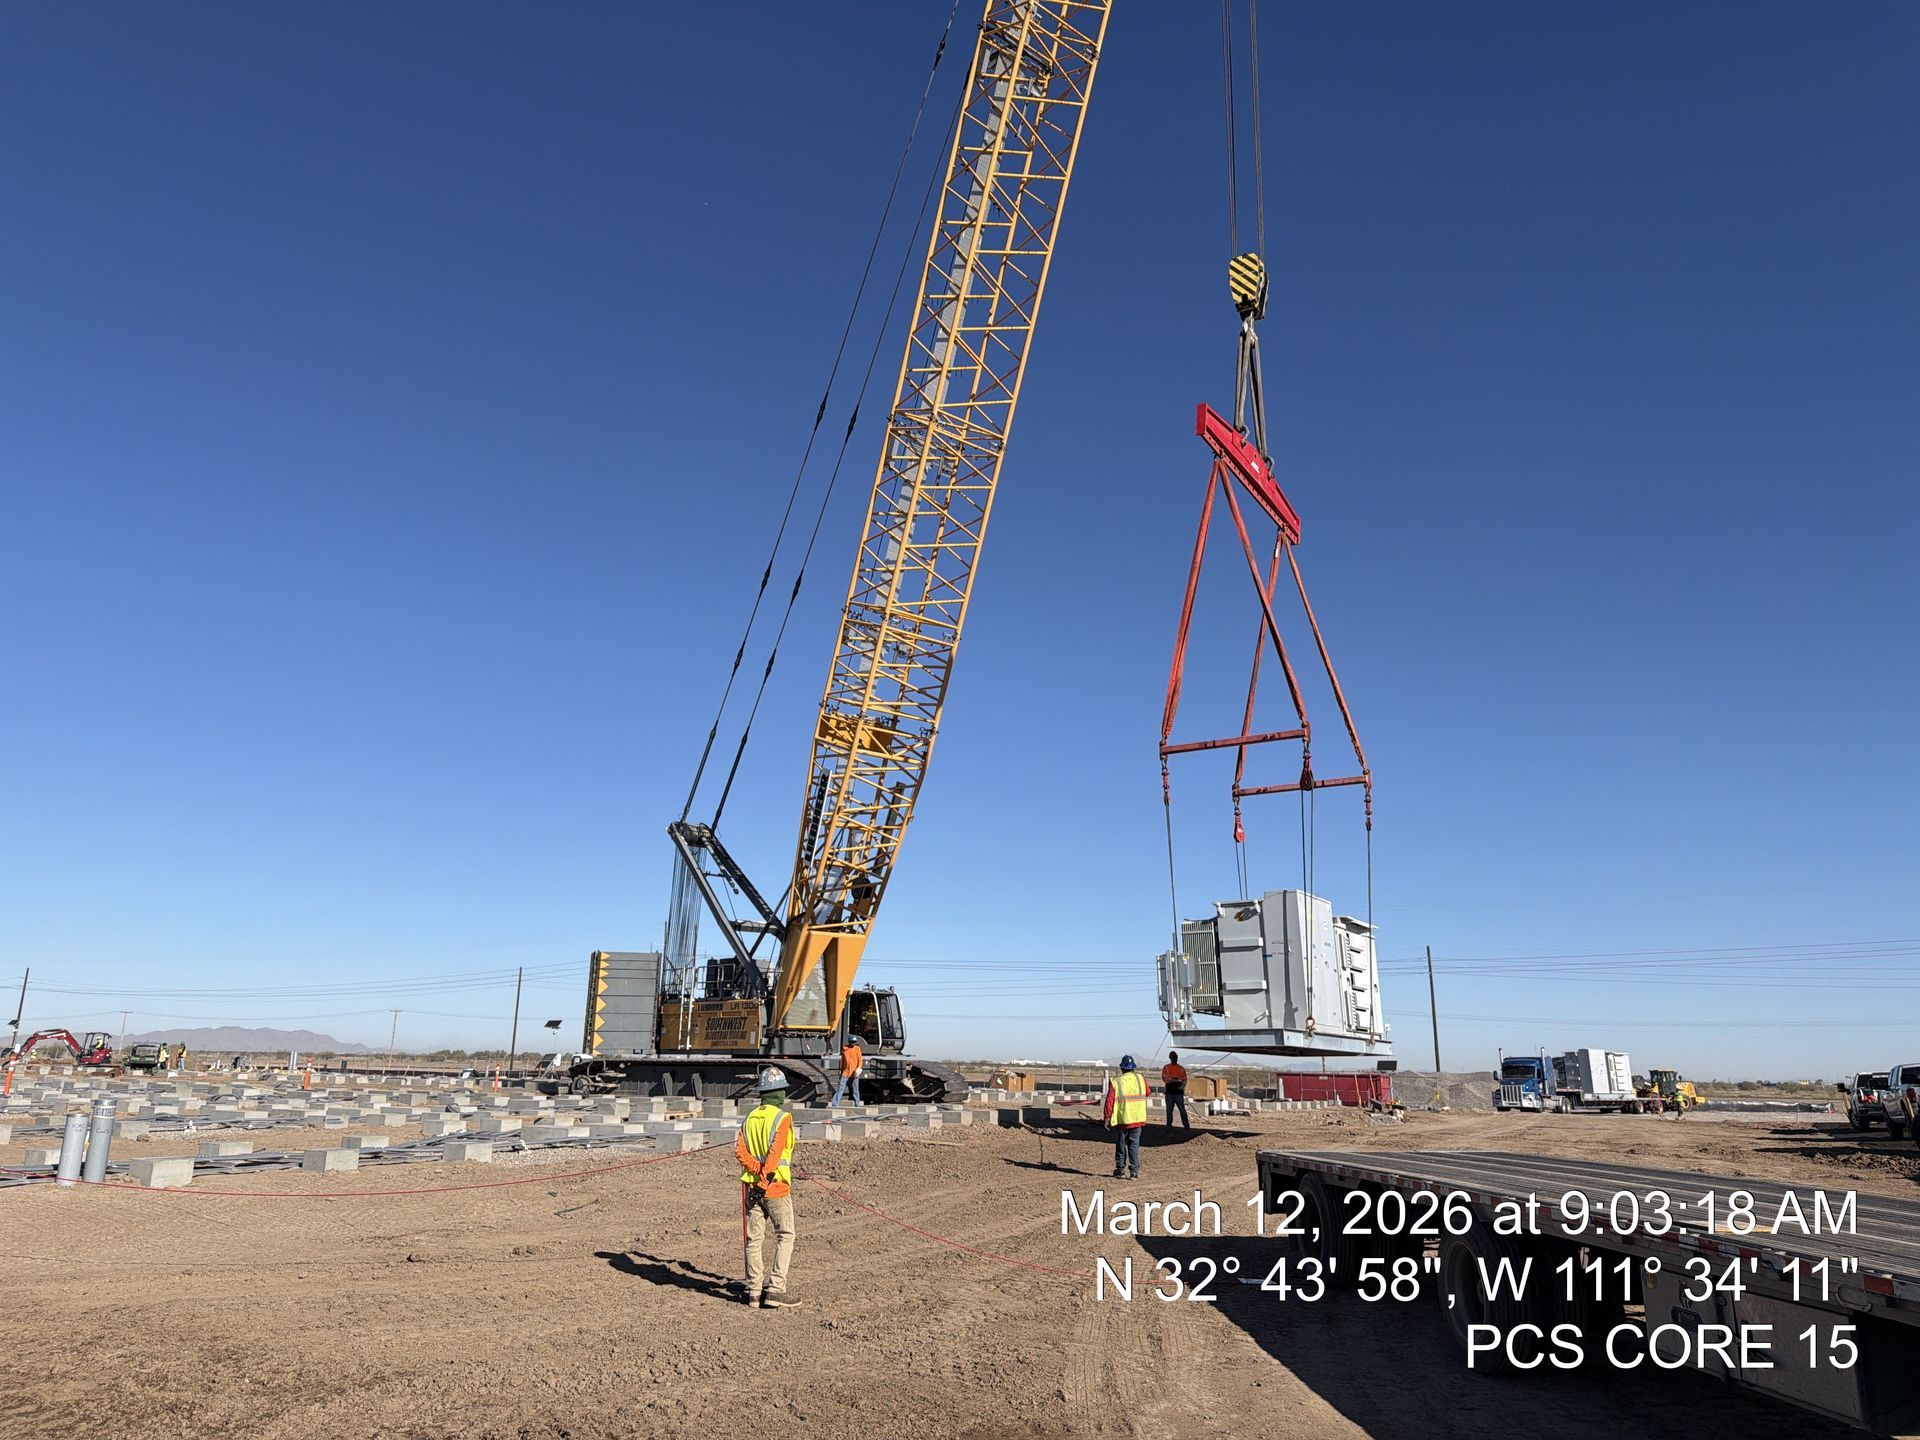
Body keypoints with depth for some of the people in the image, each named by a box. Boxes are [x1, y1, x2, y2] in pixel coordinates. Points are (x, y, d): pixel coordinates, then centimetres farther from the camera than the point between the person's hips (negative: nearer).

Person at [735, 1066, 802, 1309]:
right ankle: (775, 1291, -4)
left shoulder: (750, 1118, 9)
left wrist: (757, 1171, -9)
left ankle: (754, 1291, 16)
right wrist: (766, 1175, -19)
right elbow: (775, 1150, -21)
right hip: (776, 1187, -6)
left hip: (752, 1186, 6)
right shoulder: (783, 1117, -8)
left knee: (754, 1239, 11)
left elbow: (740, 1150, -2)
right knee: (785, 1236, 3)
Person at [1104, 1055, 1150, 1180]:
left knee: (1120, 1146, 11)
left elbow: (1109, 1101, -10)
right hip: (1137, 1119, 2)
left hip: (1121, 1120, -2)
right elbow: (1147, 1093, 21)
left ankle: (1120, 1170, 18)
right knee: (1134, 1145, 7)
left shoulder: (1115, 1082, -8)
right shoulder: (1141, 1079, 1)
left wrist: (1106, 1118, -4)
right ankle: (1134, 1171, 3)